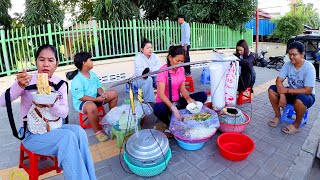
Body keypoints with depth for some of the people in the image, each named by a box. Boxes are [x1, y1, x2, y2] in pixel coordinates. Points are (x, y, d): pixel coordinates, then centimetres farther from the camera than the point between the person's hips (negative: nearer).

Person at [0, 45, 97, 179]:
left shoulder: (60, 83, -1)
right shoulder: (27, 80, -7)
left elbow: (64, 112, -9)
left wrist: (50, 105, -31)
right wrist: (20, 86, -36)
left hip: (53, 128, 3)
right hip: (31, 133, -3)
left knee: (78, 131, -29)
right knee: (69, 137, -32)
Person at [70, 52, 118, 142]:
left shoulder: (92, 74, 2)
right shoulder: (77, 80, -22)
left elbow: (98, 87, 8)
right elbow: (81, 97, -24)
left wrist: (102, 93, -14)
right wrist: (96, 99, -28)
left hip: (95, 98, 8)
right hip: (81, 102, -8)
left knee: (114, 93, 0)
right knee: (91, 107, -43)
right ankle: (98, 131, -20)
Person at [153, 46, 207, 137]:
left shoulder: (181, 69, 1)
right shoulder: (163, 70, -18)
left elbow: (182, 88, -1)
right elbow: (161, 93, -27)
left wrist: (188, 99, -22)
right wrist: (173, 108, -39)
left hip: (178, 101, 6)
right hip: (165, 103, -5)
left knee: (202, 96, -8)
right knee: (158, 109, -40)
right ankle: (169, 125, -6)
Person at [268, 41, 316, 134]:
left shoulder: (309, 68, -22)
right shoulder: (287, 65, -9)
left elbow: (308, 90, -26)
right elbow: (279, 80, -14)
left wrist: (287, 90, -27)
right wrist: (282, 95, -28)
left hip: (306, 96, -5)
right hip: (291, 93, 5)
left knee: (299, 100, -39)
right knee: (272, 89, -17)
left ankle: (296, 124, -10)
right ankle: (278, 116, -1)